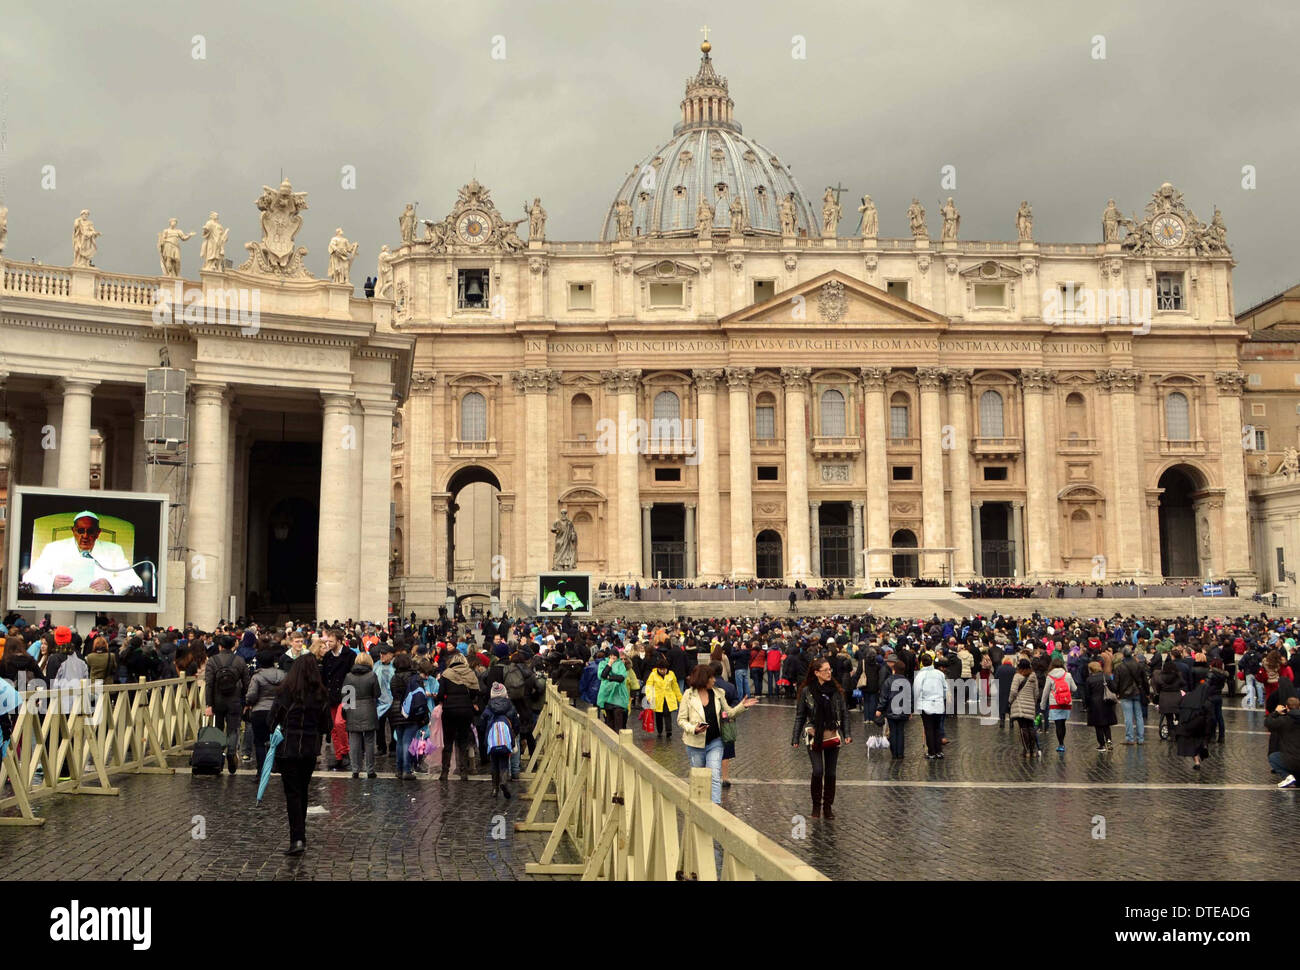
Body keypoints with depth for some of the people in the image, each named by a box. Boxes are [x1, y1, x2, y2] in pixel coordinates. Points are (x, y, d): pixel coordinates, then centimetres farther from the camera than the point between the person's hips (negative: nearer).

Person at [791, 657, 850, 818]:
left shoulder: (836, 690, 1)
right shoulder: (806, 691, -4)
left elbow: (844, 713, 7)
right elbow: (799, 716, 3)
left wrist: (847, 734, -1)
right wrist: (795, 738, 2)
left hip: (833, 737, 2)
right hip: (814, 737, -2)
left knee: (831, 773, 6)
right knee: (818, 771, -10)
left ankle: (828, 806, 20)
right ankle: (816, 806, 8)